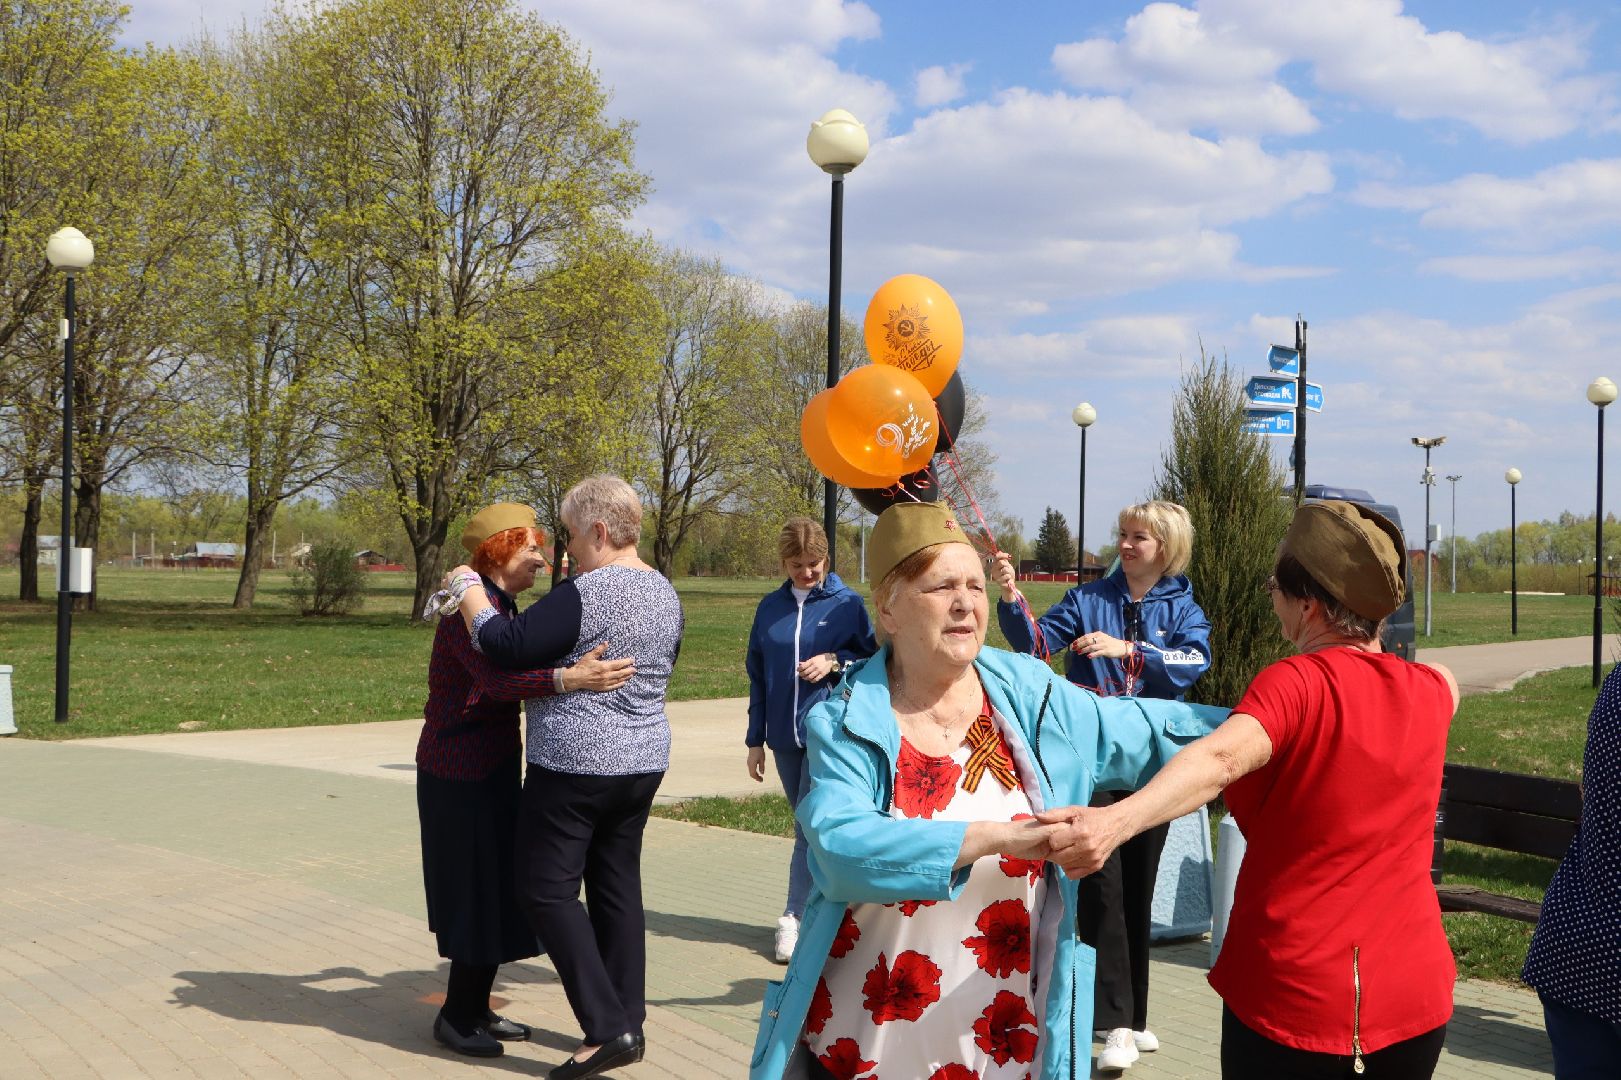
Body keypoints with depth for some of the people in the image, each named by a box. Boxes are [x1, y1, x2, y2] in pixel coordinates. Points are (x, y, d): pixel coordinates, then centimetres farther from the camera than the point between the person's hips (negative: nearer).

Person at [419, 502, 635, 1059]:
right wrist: (570, 678, -49)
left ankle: (475, 1007, 23)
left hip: (490, 766, 10)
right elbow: (496, 678, -35)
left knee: (494, 889, 13)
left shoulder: (502, 604, 12)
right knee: (476, 891, -3)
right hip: (459, 770, -10)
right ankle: (456, 1015, 10)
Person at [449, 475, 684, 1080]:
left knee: (547, 888, -1)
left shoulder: (586, 594, -18)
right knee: (618, 884, 14)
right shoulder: (665, 594, 9)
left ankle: (607, 1028, -6)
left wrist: (469, 592, -7)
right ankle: (628, 1022, 17)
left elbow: (506, 648, -21)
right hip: (644, 763, 8)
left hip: (576, 764, -8)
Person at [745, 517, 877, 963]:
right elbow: (757, 675, 12)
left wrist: (834, 662, -15)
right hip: (785, 737, 4)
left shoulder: (848, 603, -2)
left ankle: (795, 917, -5)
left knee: (812, 826, -10)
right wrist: (755, 739, 12)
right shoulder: (771, 607, 8)